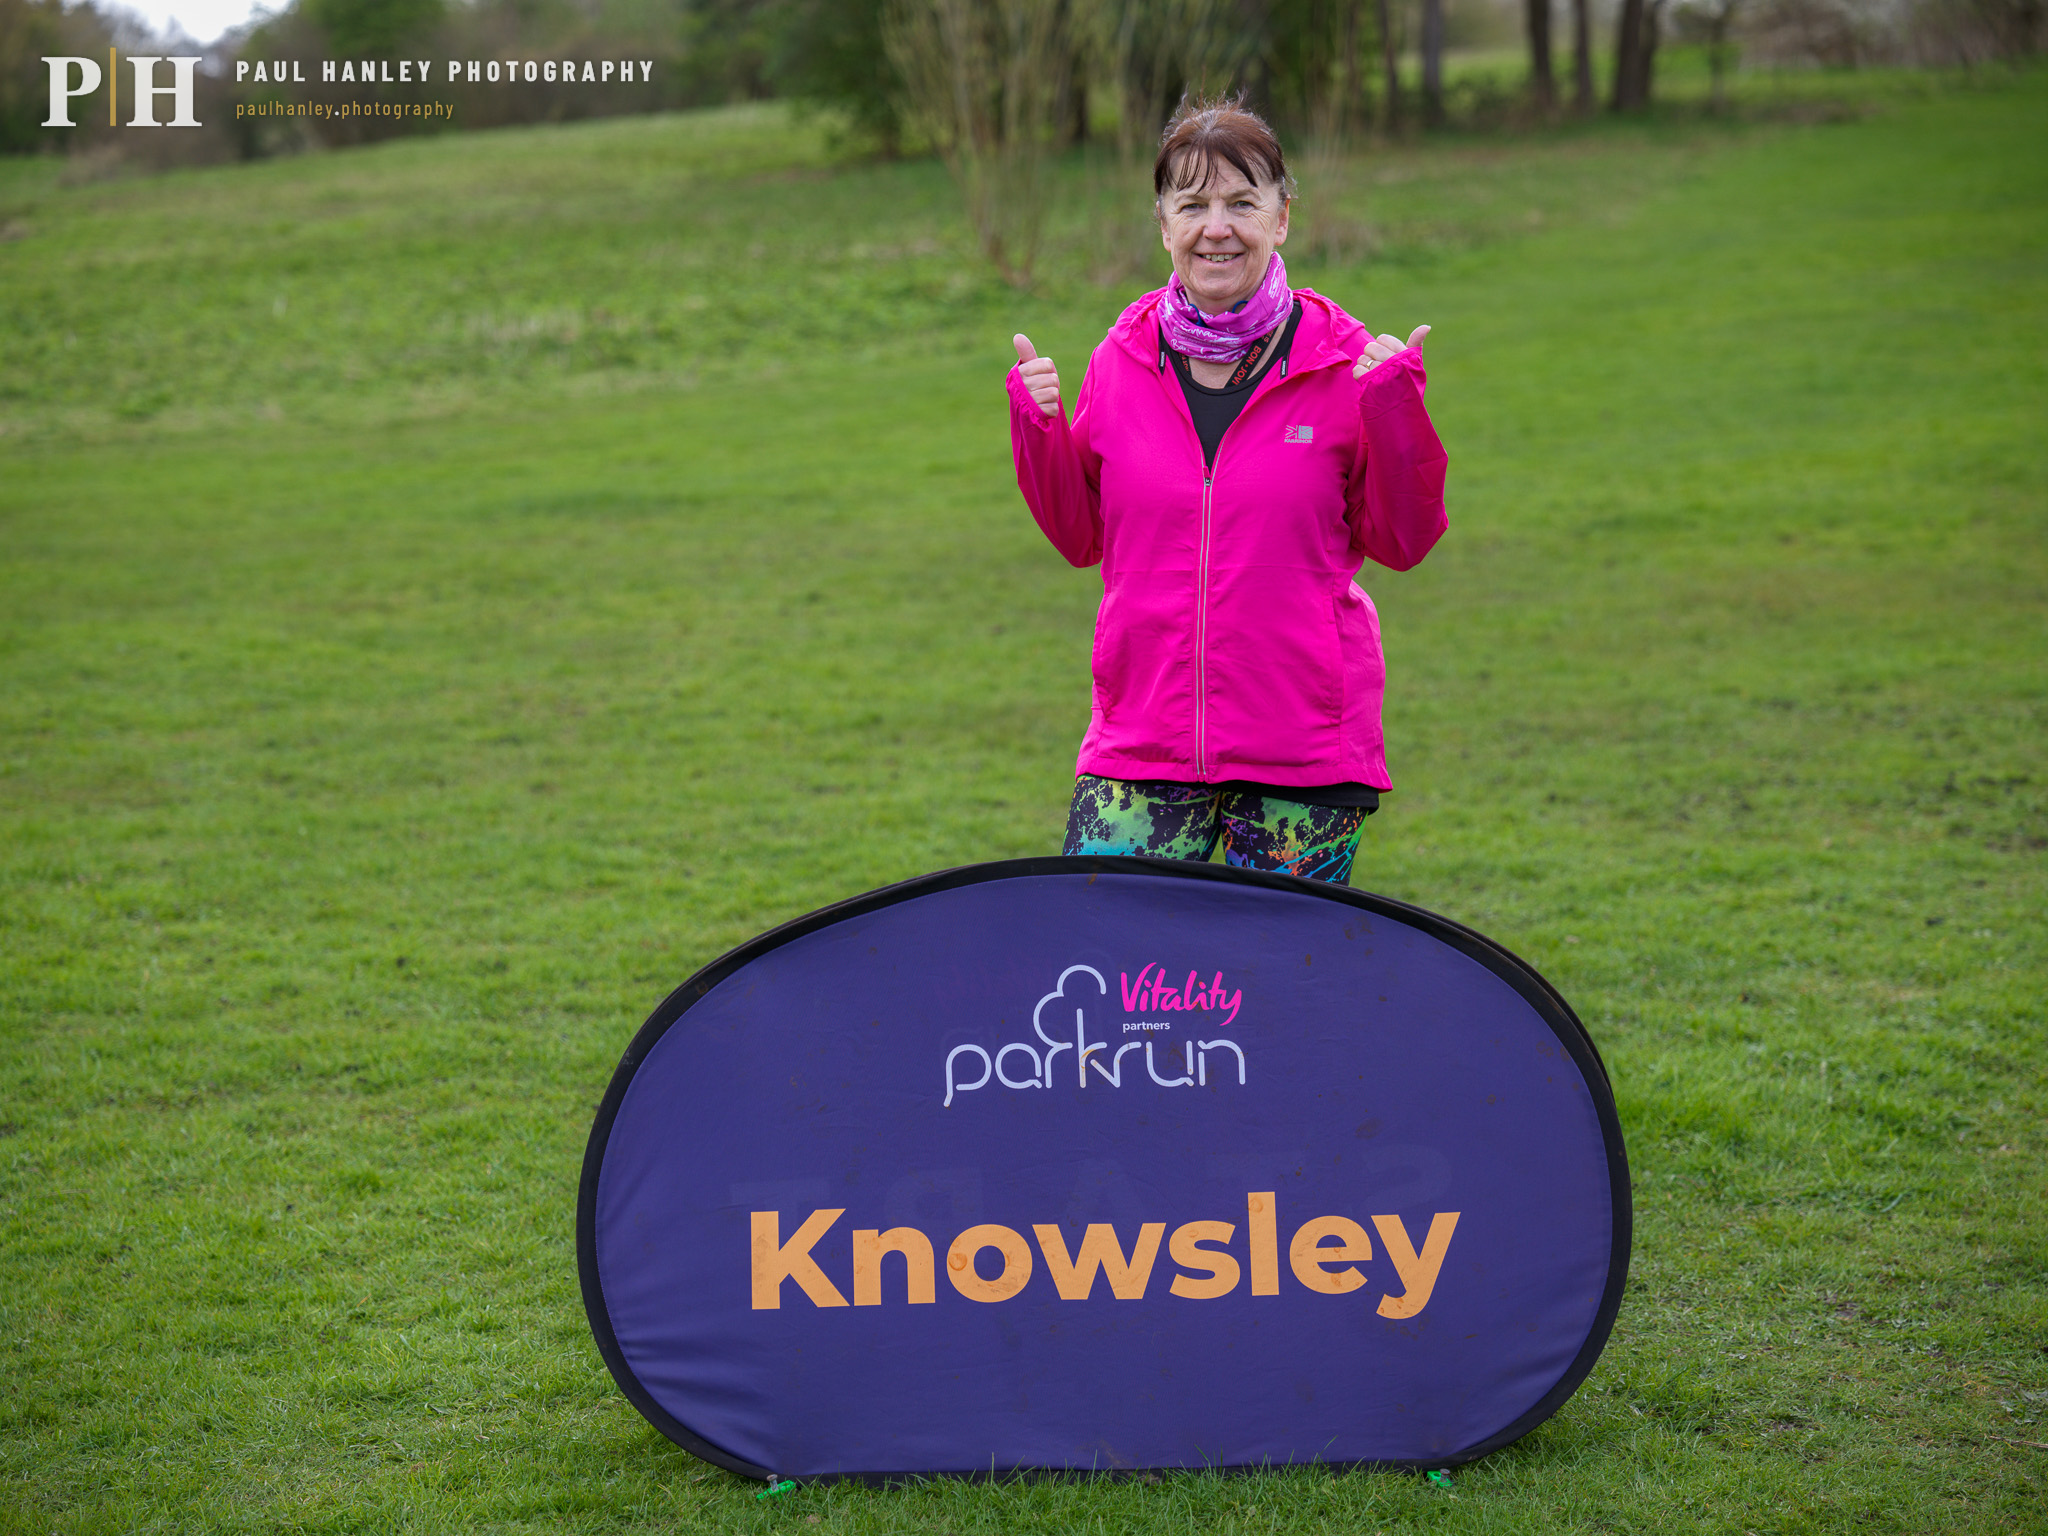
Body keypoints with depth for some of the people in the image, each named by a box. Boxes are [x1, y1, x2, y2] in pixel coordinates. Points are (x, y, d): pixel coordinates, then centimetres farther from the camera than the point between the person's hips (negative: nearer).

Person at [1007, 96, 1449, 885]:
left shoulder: (1340, 361, -2)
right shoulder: (1122, 359, 4)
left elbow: (1403, 541, -1)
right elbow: (1080, 537, 12)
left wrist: (1394, 411, -13)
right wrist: (1038, 426, -2)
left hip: (1302, 752, -2)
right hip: (1139, 747, 2)